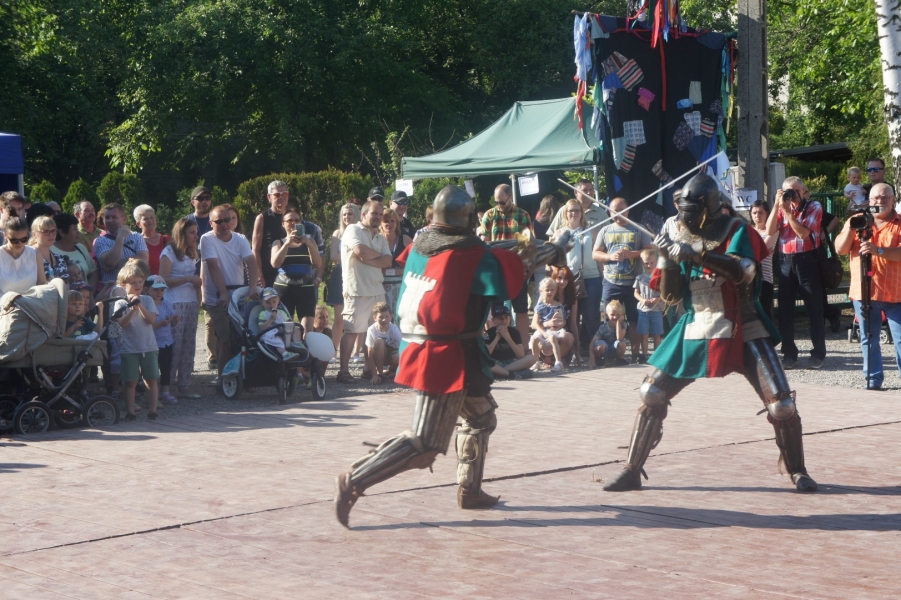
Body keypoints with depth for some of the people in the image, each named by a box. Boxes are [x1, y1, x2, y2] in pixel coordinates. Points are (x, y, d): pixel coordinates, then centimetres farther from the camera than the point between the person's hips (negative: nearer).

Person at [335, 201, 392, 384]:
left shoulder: (381, 238, 17)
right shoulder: (353, 230, -2)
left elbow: (388, 262, 3)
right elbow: (360, 251, -20)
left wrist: (368, 259, -11)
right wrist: (378, 255, -2)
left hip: (377, 290, 7)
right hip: (357, 291, -7)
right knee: (352, 331, -7)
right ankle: (343, 371, -6)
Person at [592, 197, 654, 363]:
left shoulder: (638, 230, 3)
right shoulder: (605, 231, 10)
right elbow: (595, 254, 7)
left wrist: (630, 254, -17)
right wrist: (610, 256, -13)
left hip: (633, 282, -2)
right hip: (611, 282, 2)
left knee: (634, 320, 2)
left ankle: (635, 353, 8)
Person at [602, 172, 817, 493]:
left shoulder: (737, 231, -9)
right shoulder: (682, 238, 5)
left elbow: (743, 273, -28)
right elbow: (669, 295, 6)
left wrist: (696, 253, -34)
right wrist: (667, 259, -12)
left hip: (742, 330, -4)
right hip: (696, 329, 4)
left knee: (781, 403, -10)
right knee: (651, 394, -1)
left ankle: (798, 472, 11)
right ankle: (632, 470, 8)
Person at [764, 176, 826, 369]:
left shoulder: (814, 207, -2)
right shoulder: (781, 208, 10)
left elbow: (803, 232, -15)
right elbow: (770, 231, -5)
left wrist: (788, 211, -17)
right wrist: (777, 206, -12)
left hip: (807, 261, -4)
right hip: (785, 261, 4)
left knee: (814, 308, 1)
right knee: (785, 309, 5)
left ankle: (818, 353, 7)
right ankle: (789, 353, 13)